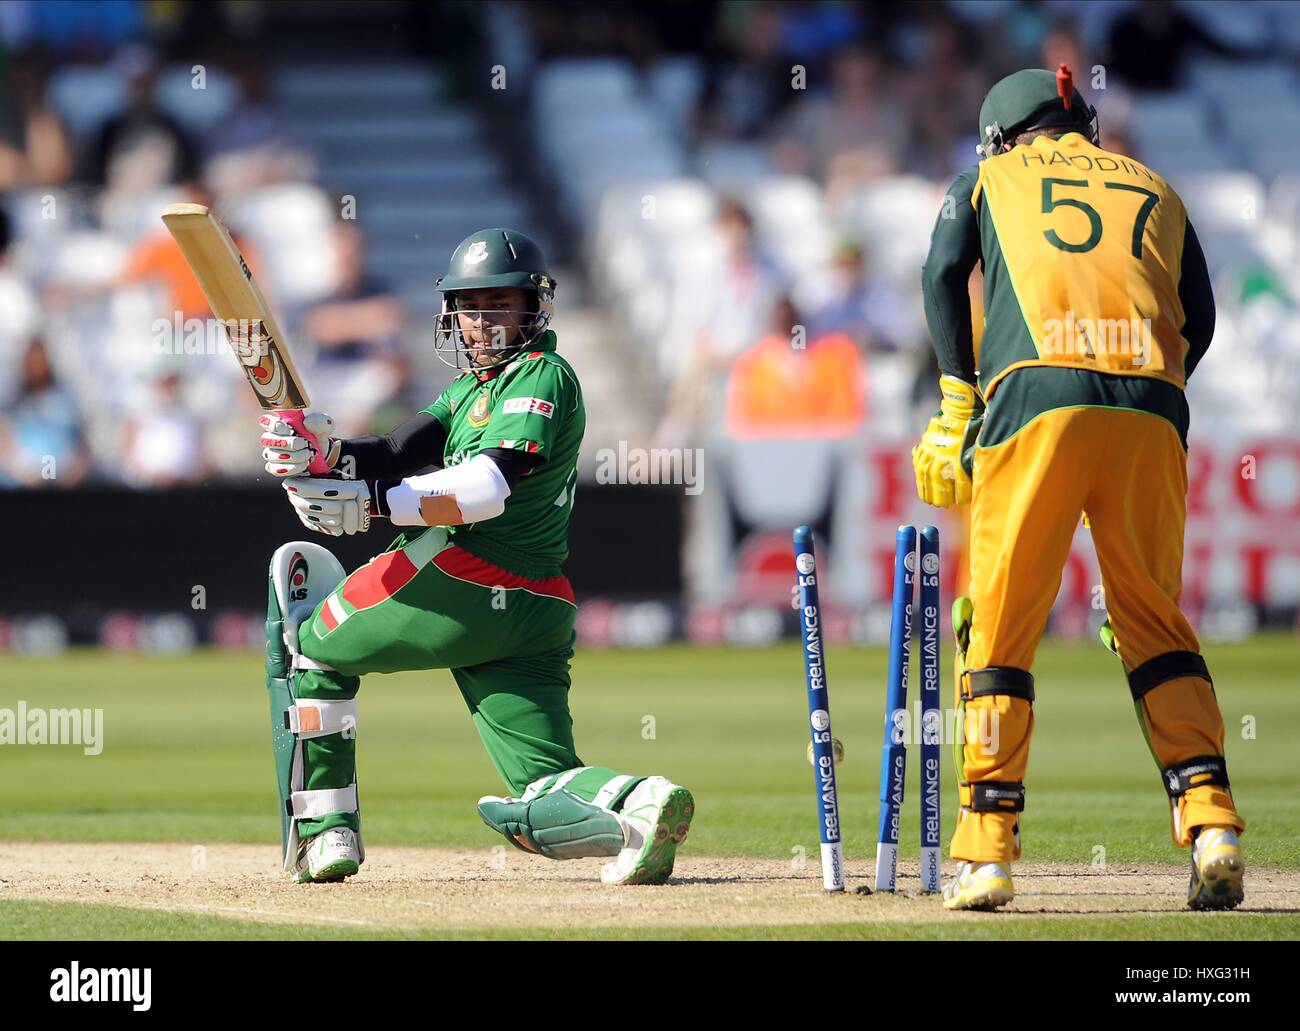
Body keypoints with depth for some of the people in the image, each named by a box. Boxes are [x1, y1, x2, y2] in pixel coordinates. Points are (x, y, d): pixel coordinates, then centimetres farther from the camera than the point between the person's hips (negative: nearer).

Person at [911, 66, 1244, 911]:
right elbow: (1200, 314, 17)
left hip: (1036, 401, -2)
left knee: (1000, 625, 2)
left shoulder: (991, 179, 23)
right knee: (1154, 623, 12)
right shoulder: (1154, 190, 28)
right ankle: (1213, 825, -3)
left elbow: (945, 273, 8)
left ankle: (986, 850, -5)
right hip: (1152, 413, 2)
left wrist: (959, 398, 8)